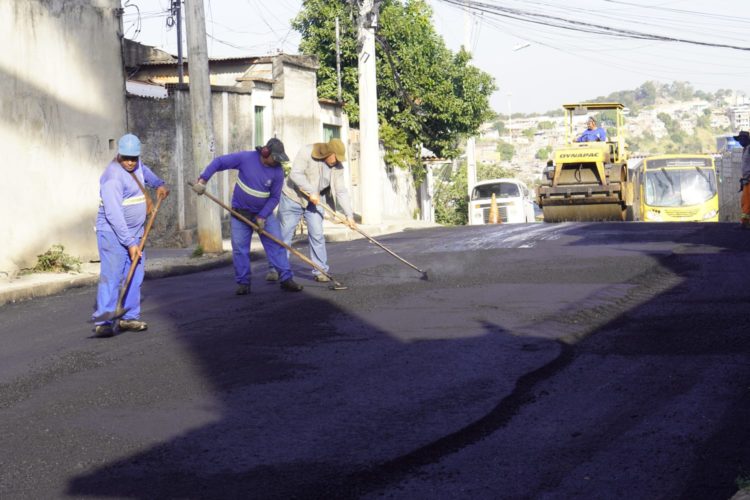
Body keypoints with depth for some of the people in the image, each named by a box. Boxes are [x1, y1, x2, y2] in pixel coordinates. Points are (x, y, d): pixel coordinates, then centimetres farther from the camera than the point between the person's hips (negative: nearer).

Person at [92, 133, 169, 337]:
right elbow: (114, 215, -27)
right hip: (113, 233, -9)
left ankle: (129, 317, 13)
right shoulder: (113, 177, -22)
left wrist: (159, 184, 19)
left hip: (133, 232, 9)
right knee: (111, 276, -15)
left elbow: (144, 170, 35)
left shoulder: (135, 165, 5)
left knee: (134, 276, 7)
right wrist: (129, 243, -28)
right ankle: (103, 322, -17)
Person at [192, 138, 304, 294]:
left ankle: (286, 279, -3)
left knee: (276, 244, -6)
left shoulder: (277, 171, -14)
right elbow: (219, 162, -13)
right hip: (240, 211, -1)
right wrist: (203, 179, -21)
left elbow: (274, 197, -9)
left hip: (264, 212, 1)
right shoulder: (245, 158, -18)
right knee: (239, 248, 0)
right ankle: (243, 283, 9)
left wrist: (262, 216, -18)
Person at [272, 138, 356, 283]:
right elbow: (295, 174, -28)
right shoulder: (307, 152, -22)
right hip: (292, 198, -4)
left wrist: (349, 215, -17)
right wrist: (311, 191, -31)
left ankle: (320, 271, 4)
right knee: (284, 234, 1)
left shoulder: (337, 167, -8)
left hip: (313, 202, 4)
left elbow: (341, 191, -9)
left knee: (317, 235, -4)